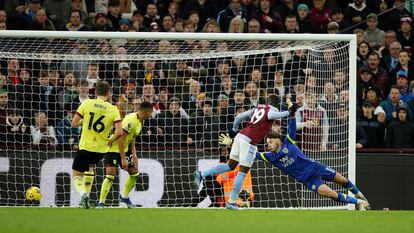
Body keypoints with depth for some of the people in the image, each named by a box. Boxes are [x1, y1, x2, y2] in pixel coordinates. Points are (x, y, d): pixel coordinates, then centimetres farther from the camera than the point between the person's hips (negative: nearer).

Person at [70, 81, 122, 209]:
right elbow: (120, 132, -12)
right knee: (90, 167, 33)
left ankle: (83, 193, -19)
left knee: (76, 175, 11)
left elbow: (74, 123, -4)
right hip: (101, 149, 3)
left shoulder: (87, 104, -7)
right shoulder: (113, 109, -5)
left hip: (85, 146, -2)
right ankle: (86, 195, 25)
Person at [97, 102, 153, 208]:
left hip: (124, 149, 9)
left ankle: (124, 196, 27)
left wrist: (134, 155, 4)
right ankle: (101, 202, -10)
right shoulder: (131, 120, -26)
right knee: (110, 175, -17)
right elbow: (120, 139, -29)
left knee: (134, 173, 8)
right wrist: (123, 159, -29)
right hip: (113, 149, -9)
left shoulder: (140, 121, 4)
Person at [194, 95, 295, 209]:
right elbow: (271, 115, -27)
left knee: (230, 165, 19)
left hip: (240, 136, 7)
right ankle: (231, 202, -4)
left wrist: (234, 130, 35)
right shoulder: (272, 110, -1)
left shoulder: (257, 108, 19)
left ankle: (202, 174, 11)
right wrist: (288, 112, -26)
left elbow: (239, 117, 21)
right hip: (249, 142, -7)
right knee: (242, 172, -2)